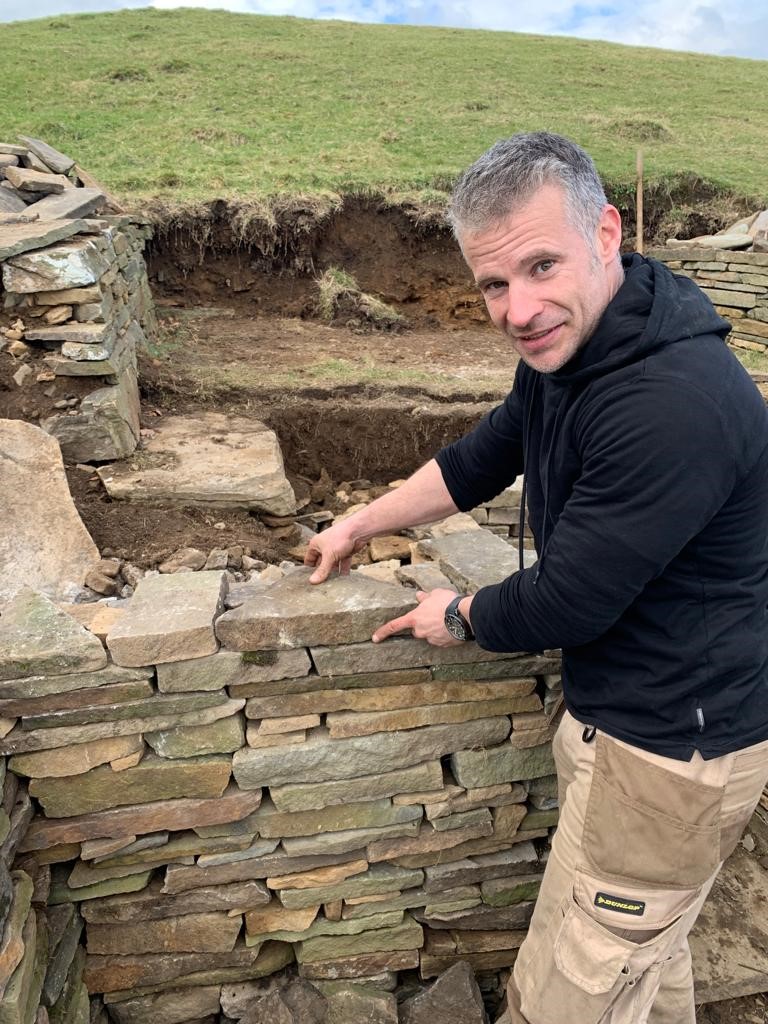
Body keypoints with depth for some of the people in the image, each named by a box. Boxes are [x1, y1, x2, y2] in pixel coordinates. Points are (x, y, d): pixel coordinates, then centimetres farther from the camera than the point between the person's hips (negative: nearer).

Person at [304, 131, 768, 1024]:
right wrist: (362, 525, 18)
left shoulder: (676, 405, -33)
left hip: (676, 747, -8)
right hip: (616, 708, 9)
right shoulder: (565, 348, -1)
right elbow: (485, 456, 13)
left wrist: (459, 617, -6)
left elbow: (563, 604, -27)